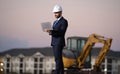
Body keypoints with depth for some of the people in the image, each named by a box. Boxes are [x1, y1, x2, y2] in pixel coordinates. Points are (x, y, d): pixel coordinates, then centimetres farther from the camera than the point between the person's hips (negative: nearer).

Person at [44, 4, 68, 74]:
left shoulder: (64, 21, -8)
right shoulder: (55, 22, 20)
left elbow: (62, 32, -19)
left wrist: (52, 31, -29)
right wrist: (50, 32, -4)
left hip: (59, 43, -9)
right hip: (54, 42, 9)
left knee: (58, 59, -14)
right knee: (59, 59, 7)